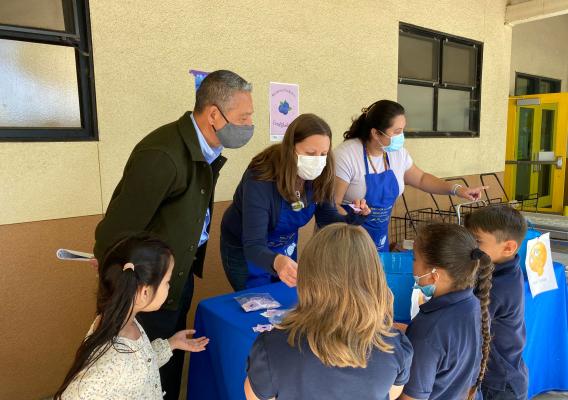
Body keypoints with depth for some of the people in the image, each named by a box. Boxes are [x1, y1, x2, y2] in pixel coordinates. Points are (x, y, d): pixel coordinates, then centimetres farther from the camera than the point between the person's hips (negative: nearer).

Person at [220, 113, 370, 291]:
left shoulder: (318, 177, -19)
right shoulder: (260, 180, -34)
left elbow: (329, 222, -9)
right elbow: (253, 246, -39)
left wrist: (355, 216, -29)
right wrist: (276, 262, -60)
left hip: (286, 250, 5)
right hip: (246, 252, -5)